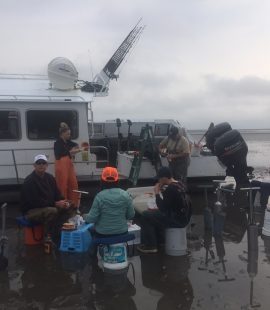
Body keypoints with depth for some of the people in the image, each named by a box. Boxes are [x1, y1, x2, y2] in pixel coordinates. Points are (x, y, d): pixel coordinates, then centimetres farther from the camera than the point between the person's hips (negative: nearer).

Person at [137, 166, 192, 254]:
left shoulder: (170, 189, -23)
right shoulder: (180, 184, 6)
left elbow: (162, 208, -19)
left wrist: (157, 193, -9)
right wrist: (163, 191, 6)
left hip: (178, 220, -10)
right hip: (183, 216, 10)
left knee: (145, 216, -7)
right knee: (153, 213, 26)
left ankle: (151, 246, 0)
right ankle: (159, 240, 30)